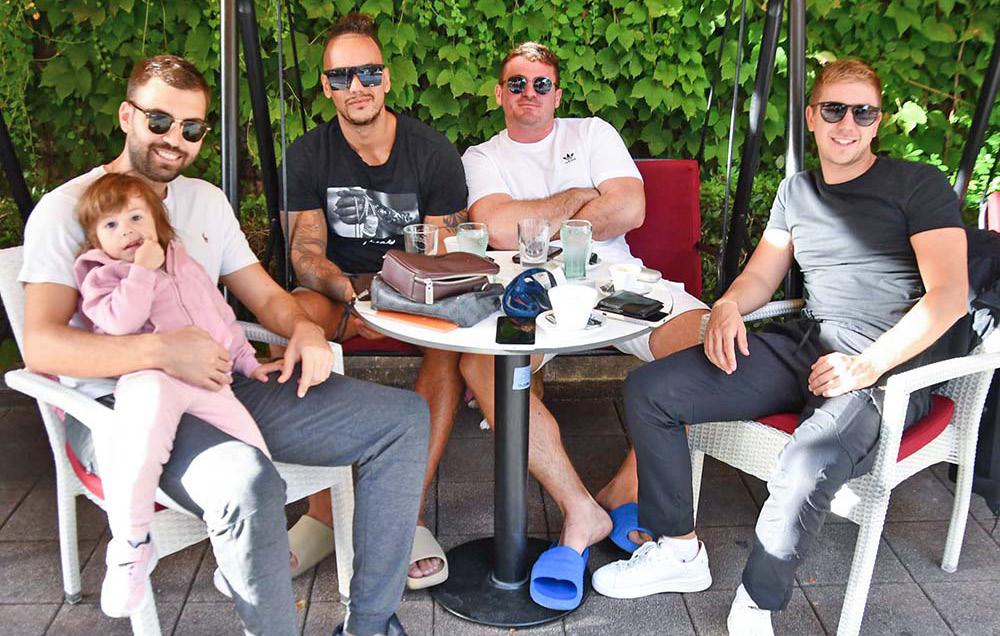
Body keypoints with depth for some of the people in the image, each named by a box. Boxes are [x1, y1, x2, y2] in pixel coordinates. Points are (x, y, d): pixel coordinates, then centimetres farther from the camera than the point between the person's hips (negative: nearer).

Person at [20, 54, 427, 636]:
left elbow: (264, 294, 19)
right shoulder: (68, 209, -1)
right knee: (248, 482, -41)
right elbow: (41, 345, -13)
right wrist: (161, 351, -29)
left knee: (405, 417, -5)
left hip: (222, 386, 7)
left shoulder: (206, 200, 19)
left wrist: (304, 327, -5)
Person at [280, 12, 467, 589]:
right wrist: (350, 297, -29)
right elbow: (306, 251, -6)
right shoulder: (309, 155, 0)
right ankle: (322, 511, -25)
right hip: (340, 285, 1)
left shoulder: (433, 152, -4)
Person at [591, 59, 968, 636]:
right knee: (648, 390, -7)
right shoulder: (797, 190, 20)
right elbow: (762, 276, 19)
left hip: (889, 369, -6)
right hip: (803, 346, 6)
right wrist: (728, 305, -5)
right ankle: (678, 551, 6)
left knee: (805, 471, -38)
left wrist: (868, 365, -20)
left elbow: (950, 294, -8)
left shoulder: (919, 185, 2)